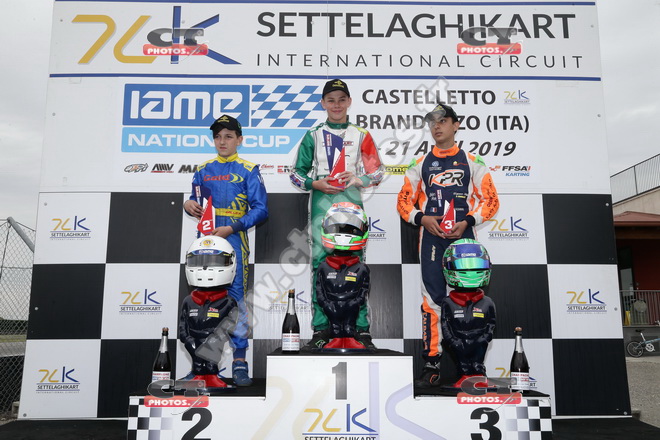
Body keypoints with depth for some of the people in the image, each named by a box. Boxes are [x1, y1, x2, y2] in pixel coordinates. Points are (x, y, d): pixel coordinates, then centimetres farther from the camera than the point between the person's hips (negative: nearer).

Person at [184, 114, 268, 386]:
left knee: (236, 297, -7)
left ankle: (239, 361, 0)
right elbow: (196, 201, 23)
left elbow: (260, 209, -3)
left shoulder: (248, 171, 4)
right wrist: (188, 205, -2)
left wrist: (231, 228, -13)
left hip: (233, 238, -4)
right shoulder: (203, 170, 16)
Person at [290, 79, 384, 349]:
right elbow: (297, 173, 13)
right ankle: (320, 328, 2)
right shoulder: (313, 136, 14)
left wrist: (358, 178, -9)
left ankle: (361, 327, 1)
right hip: (321, 204, 1)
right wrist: (316, 183, -6)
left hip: (351, 202, 0)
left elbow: (377, 172, 12)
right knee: (320, 261, -4)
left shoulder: (361, 135, 14)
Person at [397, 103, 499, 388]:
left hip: (463, 236, 0)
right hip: (432, 236, 1)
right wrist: (422, 218, -7)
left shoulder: (472, 162, 10)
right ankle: (432, 364, 3)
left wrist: (468, 221, -8)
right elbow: (404, 200, 12)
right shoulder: (420, 164, 13)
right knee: (432, 299, -4)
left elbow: (490, 199, 7)